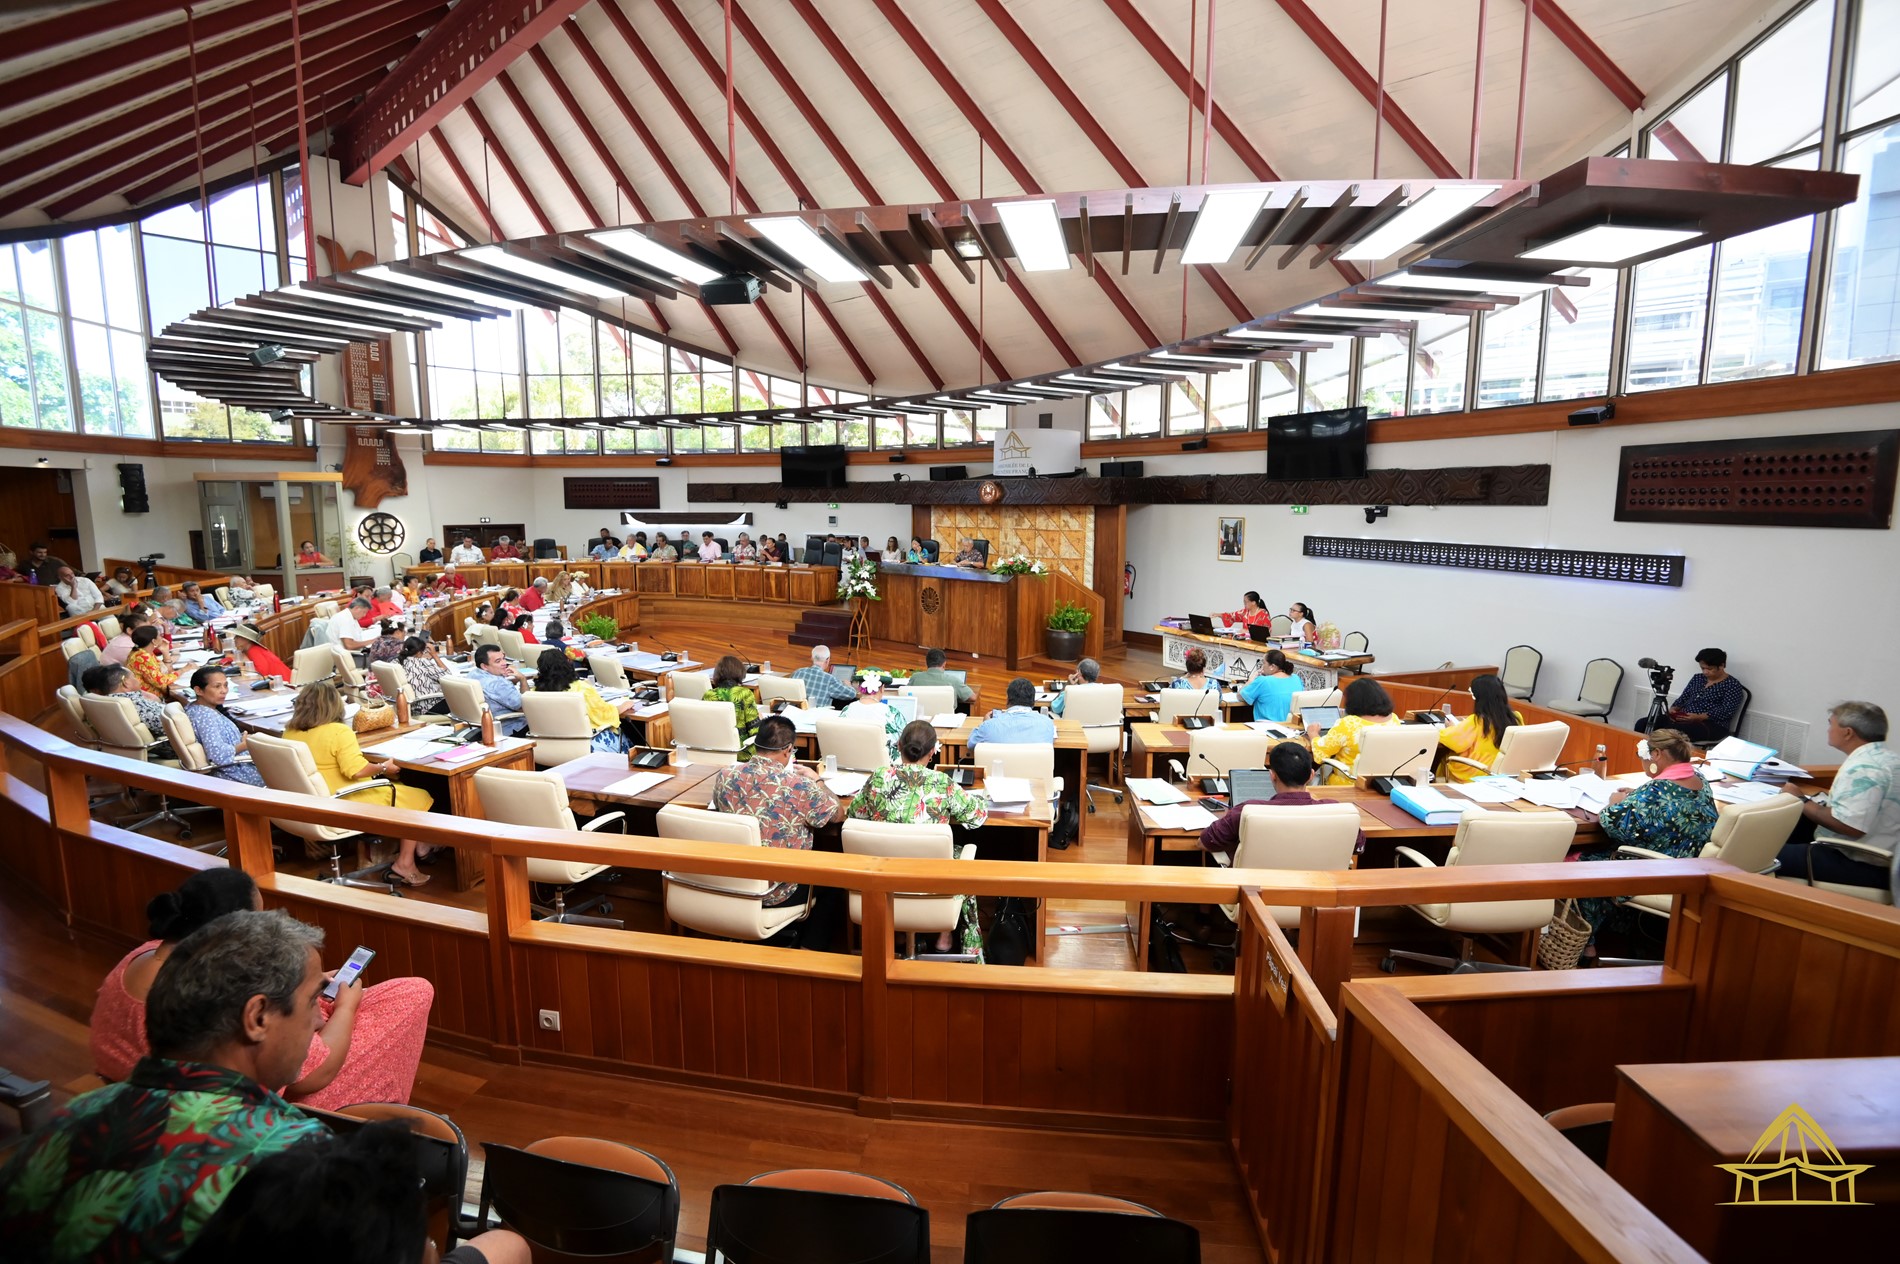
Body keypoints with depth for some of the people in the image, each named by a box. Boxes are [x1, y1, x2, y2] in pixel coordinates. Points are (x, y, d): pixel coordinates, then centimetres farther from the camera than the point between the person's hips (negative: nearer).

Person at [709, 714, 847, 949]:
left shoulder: (724, 777, -11)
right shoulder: (799, 786, -24)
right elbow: (839, 813, -6)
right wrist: (815, 779, 9)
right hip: (777, 894, -5)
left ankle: (780, 938, 35)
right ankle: (809, 950, 26)